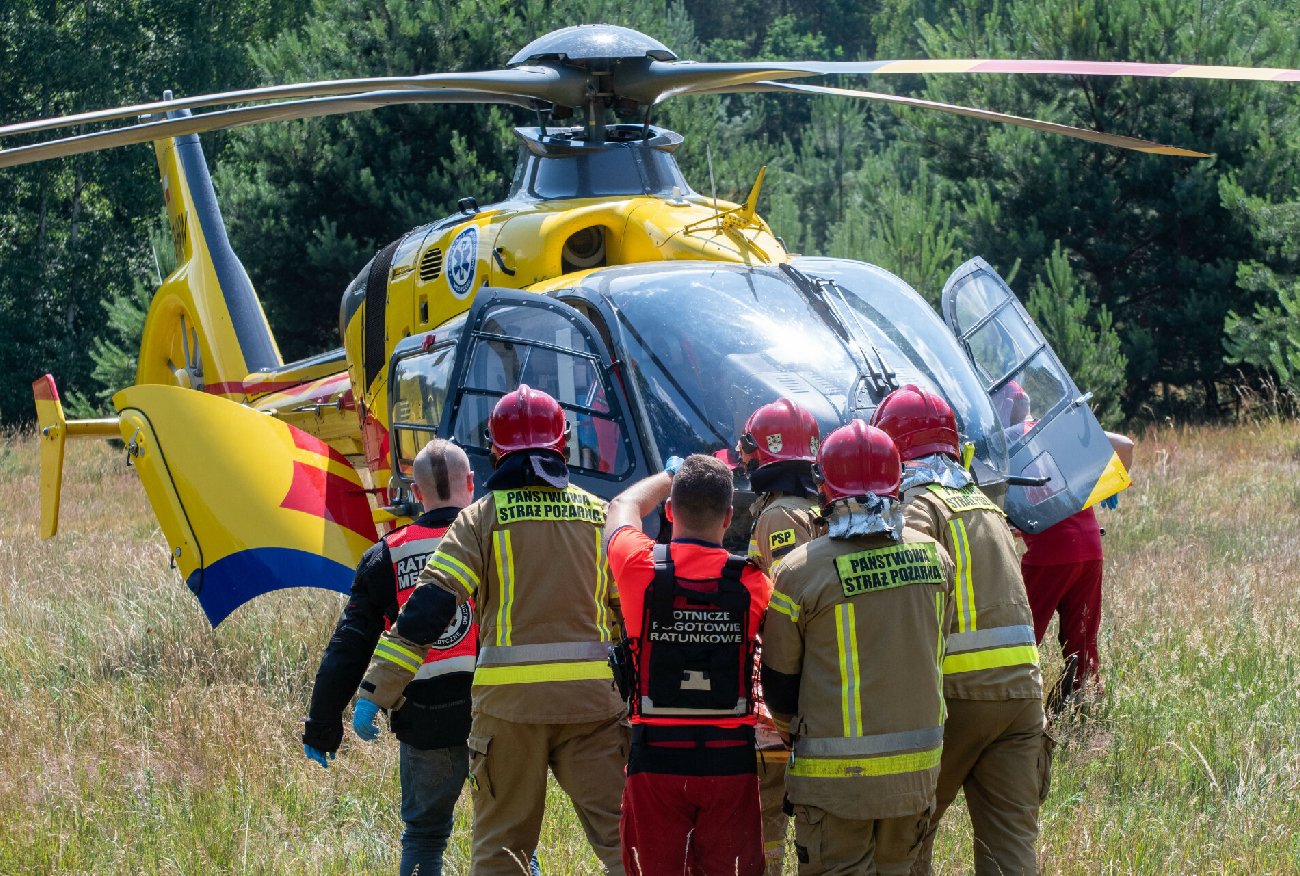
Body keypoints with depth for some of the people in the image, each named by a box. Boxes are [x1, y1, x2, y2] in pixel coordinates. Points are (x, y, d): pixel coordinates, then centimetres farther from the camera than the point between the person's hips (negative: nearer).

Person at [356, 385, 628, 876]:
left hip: (509, 701, -1)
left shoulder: (483, 518, 1)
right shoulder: (599, 516, 10)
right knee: (618, 833, 1)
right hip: (591, 697, 1)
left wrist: (379, 689, -6)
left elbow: (427, 607, -6)